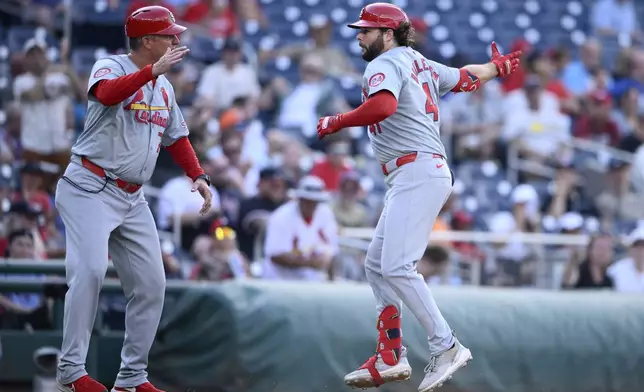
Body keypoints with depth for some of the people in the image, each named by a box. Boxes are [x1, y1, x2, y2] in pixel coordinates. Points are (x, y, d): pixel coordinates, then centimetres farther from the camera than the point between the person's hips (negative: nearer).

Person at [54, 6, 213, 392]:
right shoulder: (111, 67, -8)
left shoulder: (164, 86, 15)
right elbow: (106, 93, -32)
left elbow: (176, 137, 23)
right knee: (90, 270, -21)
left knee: (151, 284, 4)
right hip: (91, 189, -8)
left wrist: (198, 175, 10)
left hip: (133, 199, 8)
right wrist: (154, 70, -38)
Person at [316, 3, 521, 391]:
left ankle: (447, 348, -21)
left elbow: (383, 106, -28)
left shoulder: (385, 65, -9)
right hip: (412, 179, 11)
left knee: (397, 267, -18)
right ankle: (391, 358, 13)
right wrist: (496, 66, 49)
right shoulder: (420, 64, 18)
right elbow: (465, 77, 29)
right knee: (377, 264, 13)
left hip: (417, 173, -11)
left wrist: (334, 123, -18)